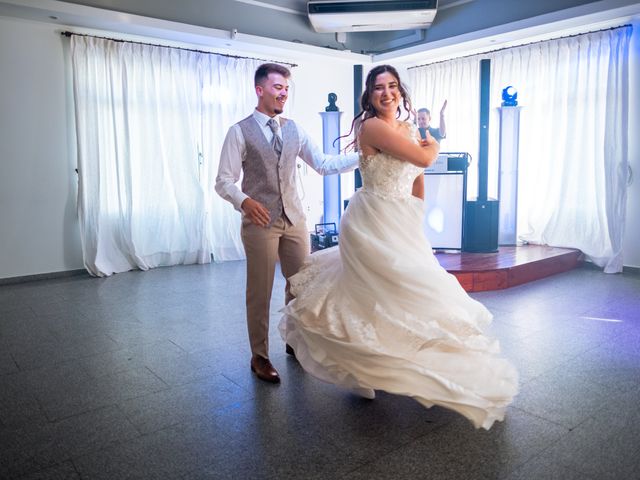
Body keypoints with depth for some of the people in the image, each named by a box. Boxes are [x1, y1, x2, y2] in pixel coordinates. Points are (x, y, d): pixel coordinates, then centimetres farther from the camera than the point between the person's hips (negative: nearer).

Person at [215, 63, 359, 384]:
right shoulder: (240, 132, -3)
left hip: (294, 219, 5)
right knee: (260, 292, 4)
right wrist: (244, 201, -26)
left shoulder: (293, 129, 11)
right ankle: (259, 356, 21)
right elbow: (223, 181, -6)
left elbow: (324, 164, 8)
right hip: (260, 222, -5)